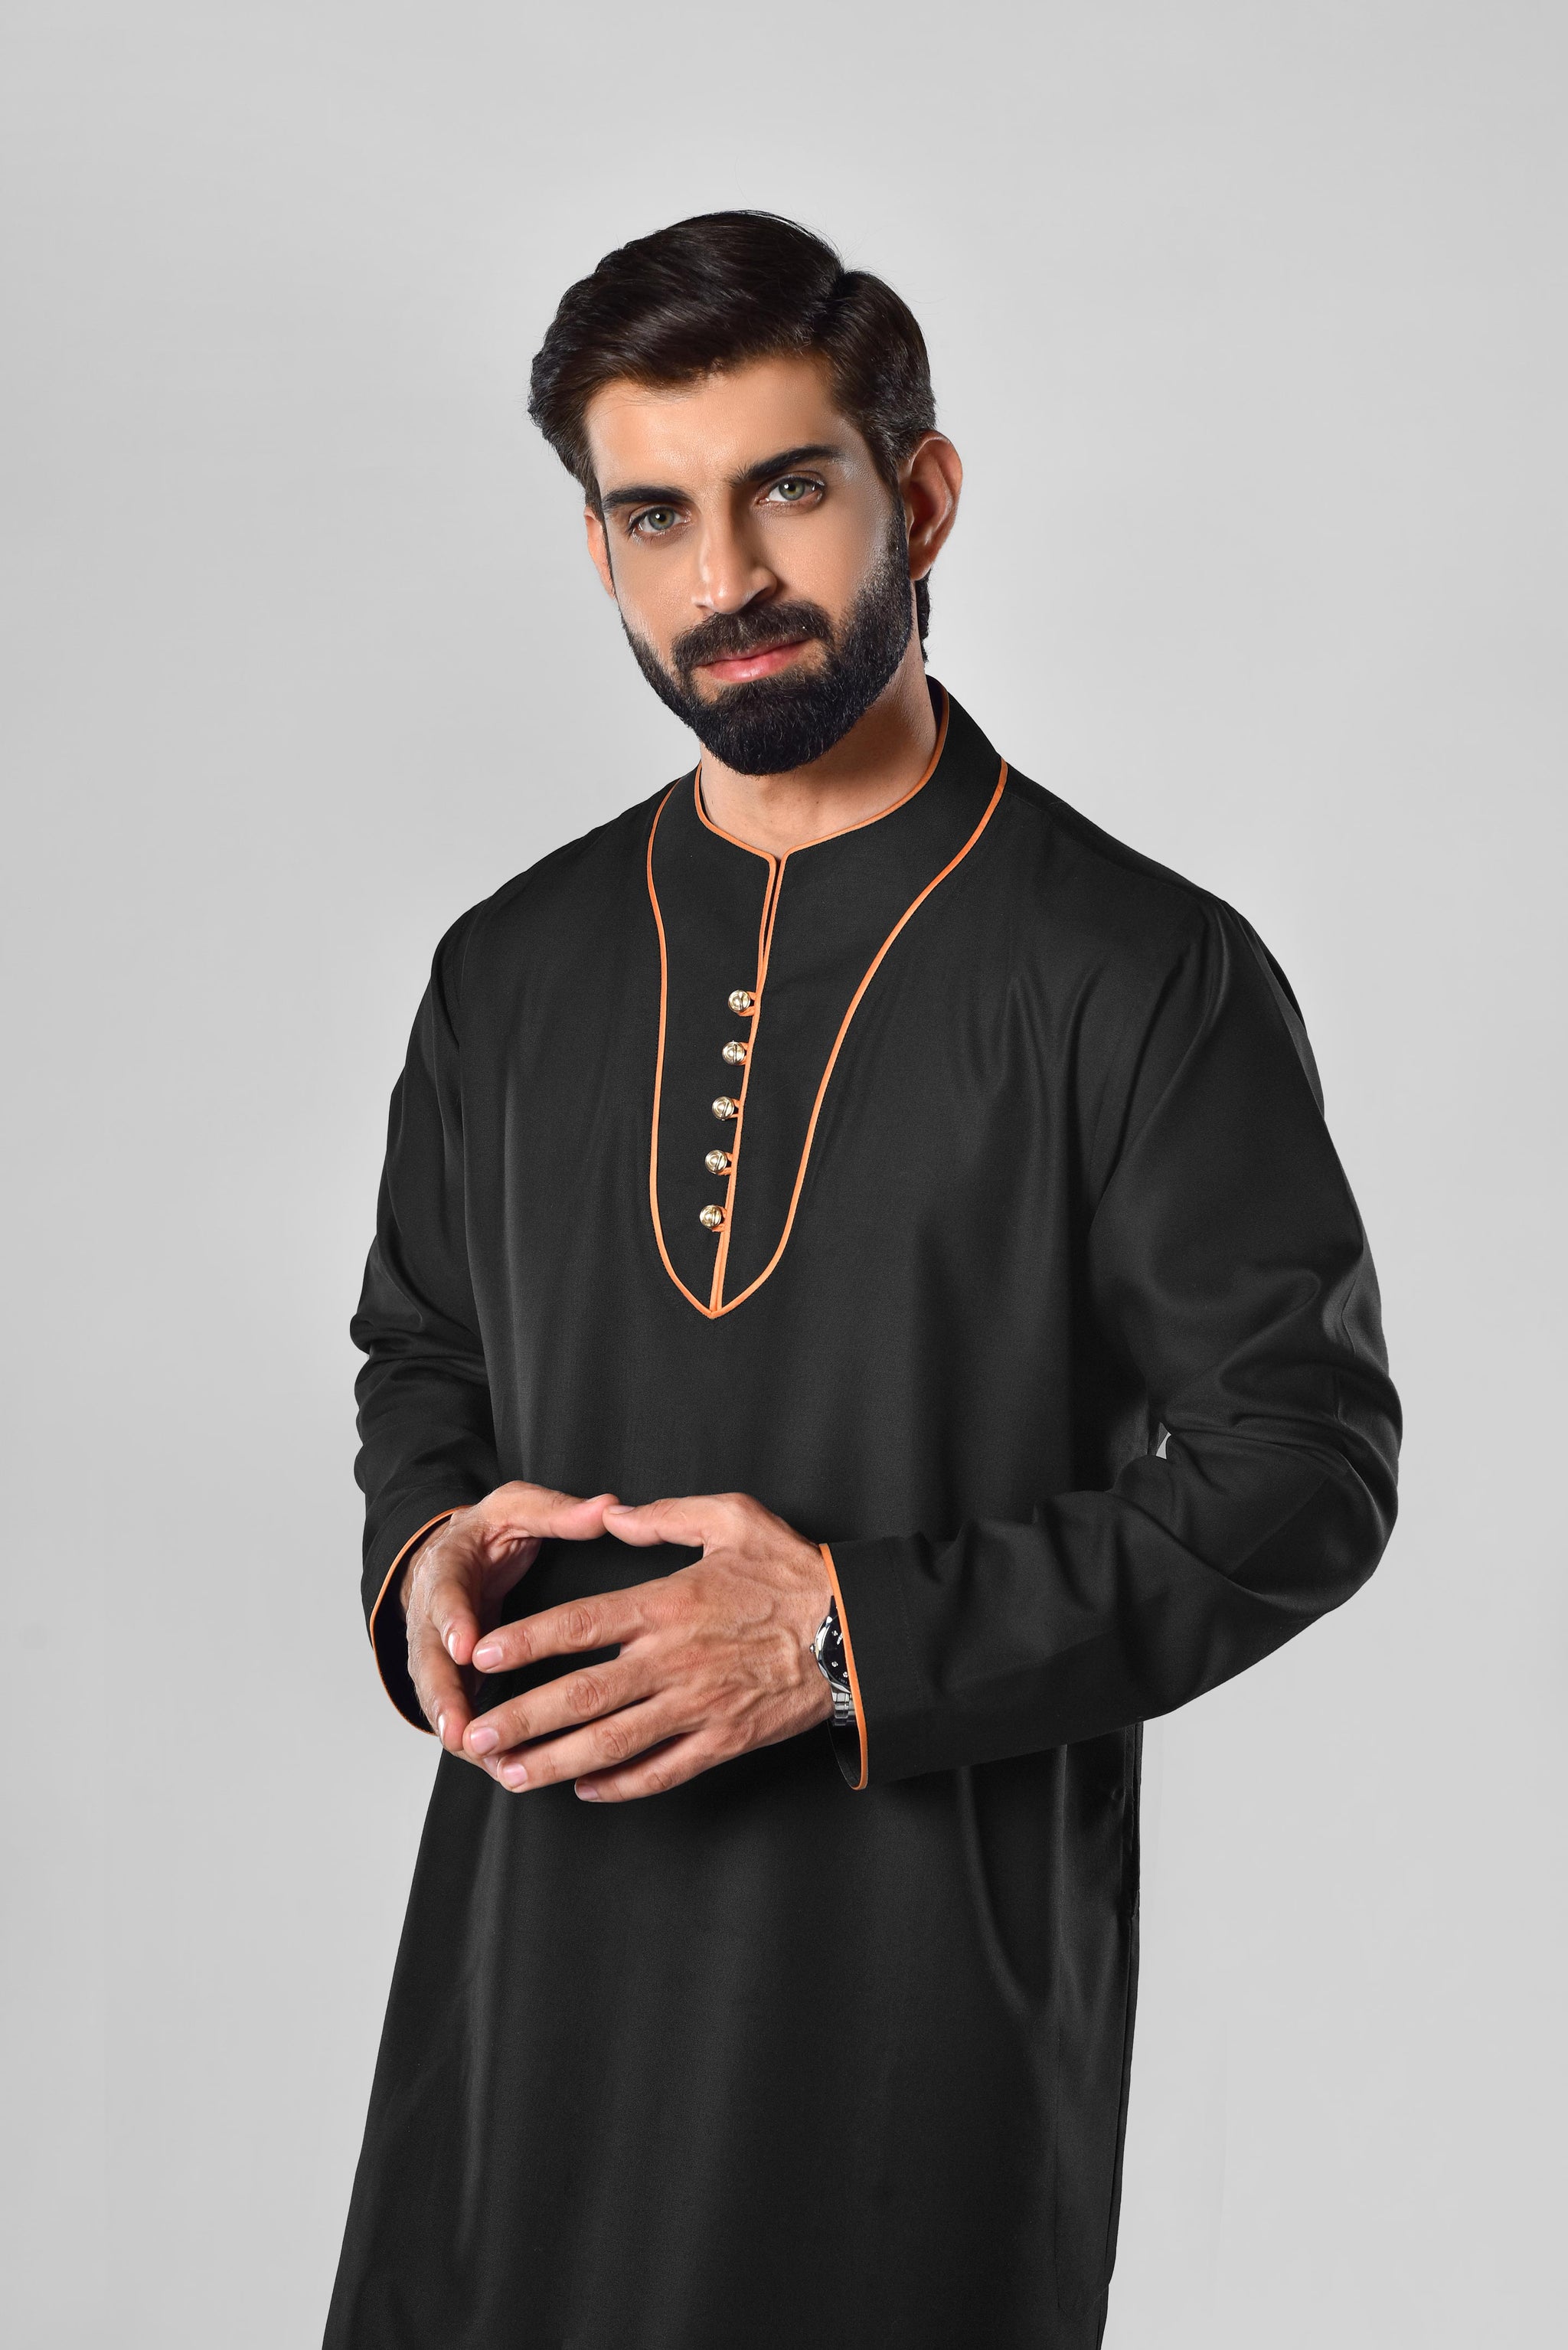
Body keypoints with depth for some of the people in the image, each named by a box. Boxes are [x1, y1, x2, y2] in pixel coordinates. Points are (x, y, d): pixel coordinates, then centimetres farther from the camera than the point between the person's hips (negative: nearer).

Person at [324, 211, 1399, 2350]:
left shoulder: (1147, 974, -10)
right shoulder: (515, 966, 7)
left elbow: (1301, 1472, -11)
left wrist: (860, 1635, -20)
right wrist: (427, 1548, -4)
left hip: (933, 1948, -4)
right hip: (541, 1916, 5)